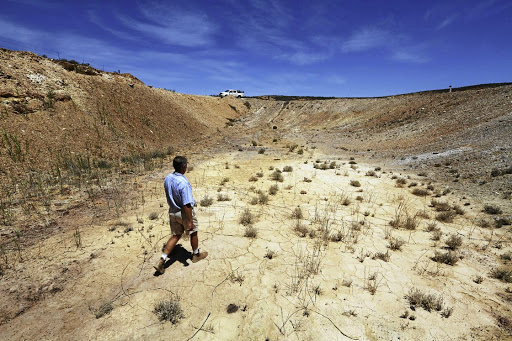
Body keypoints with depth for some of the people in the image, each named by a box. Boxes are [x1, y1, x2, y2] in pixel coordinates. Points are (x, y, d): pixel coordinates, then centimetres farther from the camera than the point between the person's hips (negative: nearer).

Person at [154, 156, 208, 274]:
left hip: (172, 211, 7)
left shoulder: (167, 178, -6)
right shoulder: (184, 184, -30)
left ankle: (162, 260, 13)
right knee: (193, 233, 18)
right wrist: (190, 222, -21)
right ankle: (196, 255, 38)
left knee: (175, 235, 19)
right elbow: (187, 205, -28)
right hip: (184, 213, -6)